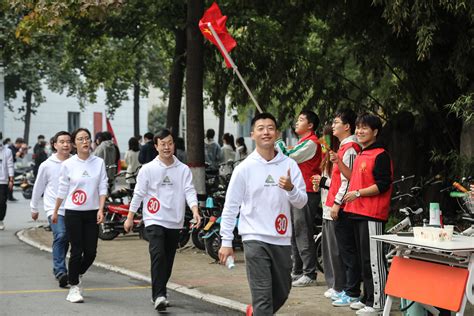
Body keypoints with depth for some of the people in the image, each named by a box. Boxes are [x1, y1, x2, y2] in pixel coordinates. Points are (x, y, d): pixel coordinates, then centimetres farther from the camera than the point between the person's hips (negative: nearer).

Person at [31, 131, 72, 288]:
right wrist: (34, 208, 17)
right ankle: (60, 271, -24)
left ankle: (58, 269, 29)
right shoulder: (47, 165, -1)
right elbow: (38, 188, 10)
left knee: (65, 241, 11)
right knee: (60, 236, -22)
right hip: (54, 208, -3)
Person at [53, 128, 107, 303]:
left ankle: (78, 275, 31)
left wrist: (101, 209, -9)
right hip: (73, 212, -2)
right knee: (77, 251, -3)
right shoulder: (68, 164, -2)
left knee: (91, 252, 2)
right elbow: (62, 190, 6)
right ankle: (74, 287, 11)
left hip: (92, 213, 2)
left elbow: (103, 188, 2)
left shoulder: (99, 163, 2)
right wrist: (55, 212, 12)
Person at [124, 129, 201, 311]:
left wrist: (195, 211, -20)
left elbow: (189, 192, -3)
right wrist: (130, 218, 3)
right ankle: (159, 296, -22)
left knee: (168, 260, 10)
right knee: (158, 255, -20)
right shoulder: (148, 169, 0)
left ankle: (159, 293, 25)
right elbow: (138, 194, 3)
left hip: (175, 222, 3)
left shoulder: (183, 170, 4)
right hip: (155, 220, -3)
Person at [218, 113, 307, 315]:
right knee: (262, 294, -9)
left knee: (282, 292, 17)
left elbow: (301, 203, 2)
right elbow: (230, 207, 0)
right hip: (255, 239, -4)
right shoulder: (245, 168, -3)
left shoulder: (289, 165, 3)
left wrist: (291, 188, -20)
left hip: (282, 239, 4)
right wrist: (226, 242, -2)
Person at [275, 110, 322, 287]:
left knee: (303, 234, -9)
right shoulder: (303, 142, 21)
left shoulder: (311, 143, -11)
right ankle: (297, 271, 21)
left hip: (306, 193, -10)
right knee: (294, 234, 14)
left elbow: (288, 158, -17)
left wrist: (279, 145, -3)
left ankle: (309, 274, -5)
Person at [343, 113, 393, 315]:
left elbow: (383, 185, -18)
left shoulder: (380, 155, -11)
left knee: (373, 260, -7)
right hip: (358, 213, 10)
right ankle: (368, 298, 21)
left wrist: (357, 193, -18)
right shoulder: (361, 155, 18)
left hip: (372, 215, -10)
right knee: (363, 258, 14)